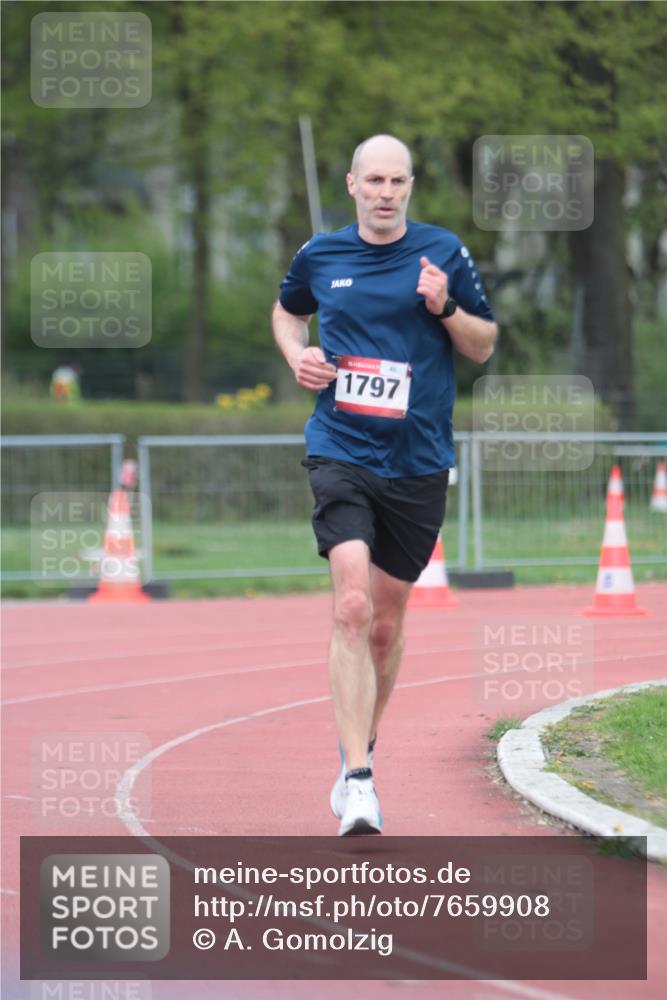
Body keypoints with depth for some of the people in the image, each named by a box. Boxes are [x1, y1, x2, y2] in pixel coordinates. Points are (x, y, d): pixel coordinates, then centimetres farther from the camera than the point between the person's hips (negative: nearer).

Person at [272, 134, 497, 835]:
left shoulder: (443, 253, 2)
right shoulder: (318, 256, 6)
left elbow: (484, 346, 8)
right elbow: (286, 311, 27)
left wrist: (444, 308, -11)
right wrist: (296, 355, 6)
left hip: (417, 459, 1)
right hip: (340, 453, -1)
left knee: (386, 620, 11)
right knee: (352, 607, -18)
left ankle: (357, 751, 35)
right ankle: (358, 783, -21)